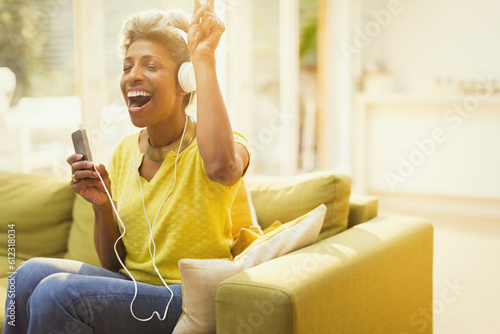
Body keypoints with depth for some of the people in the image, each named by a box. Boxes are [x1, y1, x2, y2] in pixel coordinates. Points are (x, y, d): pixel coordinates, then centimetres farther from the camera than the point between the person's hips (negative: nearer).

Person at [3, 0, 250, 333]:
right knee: (32, 273, -18)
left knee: (58, 292, -23)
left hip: (191, 302, -6)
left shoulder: (207, 146, -10)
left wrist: (204, 58, -30)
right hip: (132, 288, 6)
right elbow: (112, 263, 12)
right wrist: (102, 206, -9)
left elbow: (221, 166, -40)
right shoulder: (125, 151, 8)